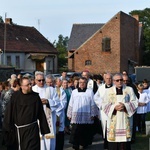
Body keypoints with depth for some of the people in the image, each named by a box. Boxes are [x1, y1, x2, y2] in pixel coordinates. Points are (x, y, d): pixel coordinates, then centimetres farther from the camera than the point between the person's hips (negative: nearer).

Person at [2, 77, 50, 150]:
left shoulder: (35, 96, -2)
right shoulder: (15, 96, -4)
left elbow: (41, 113, 2)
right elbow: (9, 112, -3)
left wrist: (45, 129, 3)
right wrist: (7, 129, -5)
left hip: (32, 129, -1)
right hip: (18, 129, 1)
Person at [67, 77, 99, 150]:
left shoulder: (90, 92, 6)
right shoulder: (74, 92, 11)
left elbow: (93, 104, 5)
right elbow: (71, 104, 13)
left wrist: (93, 114, 1)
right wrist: (69, 114, 10)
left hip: (86, 116, -1)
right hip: (76, 115, 1)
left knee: (86, 131, 2)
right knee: (76, 130, -7)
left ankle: (85, 144, 13)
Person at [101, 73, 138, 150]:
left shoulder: (129, 90, 7)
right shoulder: (109, 91, 6)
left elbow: (134, 103, 3)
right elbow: (104, 104, 1)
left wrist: (125, 106, -14)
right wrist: (114, 107, -14)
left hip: (125, 120, 0)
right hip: (113, 121, 0)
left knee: (125, 143, 1)